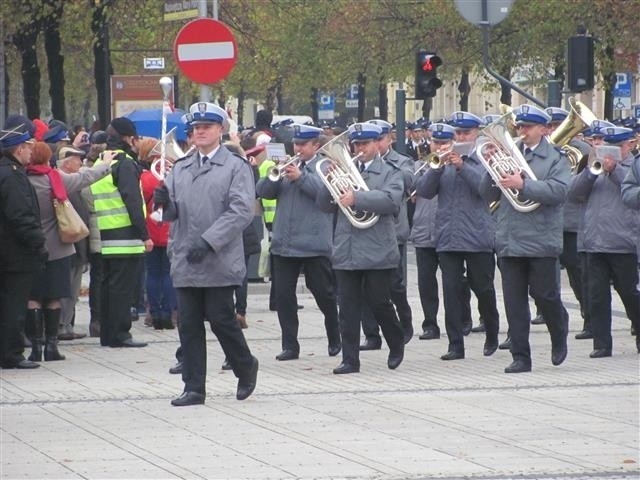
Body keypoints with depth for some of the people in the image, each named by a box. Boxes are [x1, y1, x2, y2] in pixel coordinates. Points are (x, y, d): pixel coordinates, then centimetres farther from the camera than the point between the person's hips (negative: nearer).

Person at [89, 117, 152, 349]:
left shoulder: (99, 163, 16)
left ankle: (107, 333, 16)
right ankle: (120, 334, -6)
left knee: (109, 285, 13)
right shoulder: (125, 163, -11)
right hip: (126, 237, -8)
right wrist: (145, 235, -16)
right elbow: (133, 201, -16)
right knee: (123, 287, -6)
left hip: (105, 235, 8)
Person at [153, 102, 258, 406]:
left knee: (221, 319, -3)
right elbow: (172, 212, 14)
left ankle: (246, 367, 22)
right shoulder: (180, 169, 15)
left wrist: (208, 241, -19)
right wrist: (165, 202, -11)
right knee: (188, 325, 3)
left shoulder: (236, 167, -1)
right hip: (185, 263, 5)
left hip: (220, 262, -5)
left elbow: (241, 211, -11)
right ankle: (193, 388, 7)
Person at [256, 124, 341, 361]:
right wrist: (275, 177, -14)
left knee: (324, 294, 6)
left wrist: (300, 177, -25)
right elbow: (262, 191, 5)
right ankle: (290, 345, 8)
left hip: (314, 243, -5)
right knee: (284, 295, 2)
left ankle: (335, 340, 22)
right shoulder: (288, 166, 12)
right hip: (284, 243, 5)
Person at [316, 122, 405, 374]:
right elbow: (324, 204, 9)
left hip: (377, 251, -3)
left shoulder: (390, 172, 2)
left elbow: (391, 200, -17)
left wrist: (356, 198, -26)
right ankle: (350, 359, 5)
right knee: (348, 306, 2)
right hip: (346, 250, 3)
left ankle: (397, 344, 26)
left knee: (379, 302, 1)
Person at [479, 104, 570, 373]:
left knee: (543, 293, 2)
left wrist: (522, 184, -23)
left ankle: (559, 336, 31)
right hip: (509, 239, 3)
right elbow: (487, 194, 8)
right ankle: (520, 357, 8)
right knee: (514, 300, 2)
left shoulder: (555, 158, 0)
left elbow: (558, 191, -16)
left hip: (541, 239, -3)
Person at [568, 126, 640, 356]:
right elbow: (574, 194, 5)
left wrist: (614, 169, -21)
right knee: (597, 295, 2)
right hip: (595, 243, 4)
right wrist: (591, 171, -9)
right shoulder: (597, 168, 15)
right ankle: (602, 343, 6)